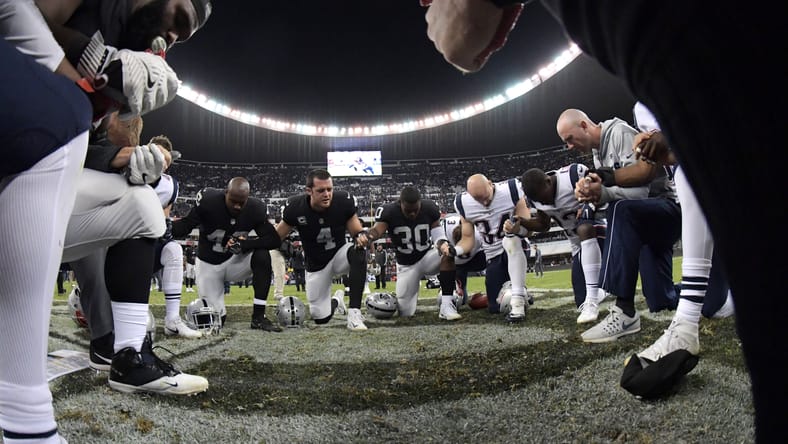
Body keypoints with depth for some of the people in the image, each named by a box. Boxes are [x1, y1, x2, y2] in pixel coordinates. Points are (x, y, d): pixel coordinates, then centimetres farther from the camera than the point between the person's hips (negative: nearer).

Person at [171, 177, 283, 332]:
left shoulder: (255, 208, -16)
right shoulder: (209, 201, -21)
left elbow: (274, 239, -18)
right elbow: (186, 225, -16)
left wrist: (244, 244, -30)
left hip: (234, 260, 2)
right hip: (209, 264, -1)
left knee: (262, 256, -30)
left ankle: (259, 317, -21)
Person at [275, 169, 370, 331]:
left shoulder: (344, 201, -21)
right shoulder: (295, 207, -22)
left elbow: (356, 231, -9)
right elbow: (276, 236, -10)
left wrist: (361, 236, -33)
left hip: (339, 254, 0)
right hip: (316, 266, 1)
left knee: (358, 252, -37)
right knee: (321, 318, 4)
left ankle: (354, 312, -31)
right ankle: (335, 301, 43)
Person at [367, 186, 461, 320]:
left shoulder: (430, 208, -12)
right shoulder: (389, 211, -18)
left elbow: (436, 230, -5)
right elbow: (377, 230, -34)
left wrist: (442, 243, -28)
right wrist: (367, 235, -57)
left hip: (428, 256, 1)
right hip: (406, 265, 0)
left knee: (448, 253, -35)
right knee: (405, 313, -3)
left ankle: (447, 304, -28)